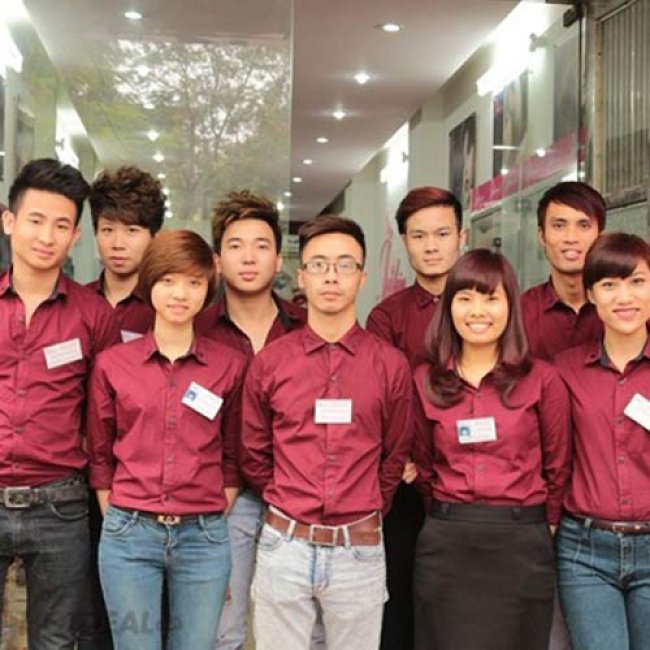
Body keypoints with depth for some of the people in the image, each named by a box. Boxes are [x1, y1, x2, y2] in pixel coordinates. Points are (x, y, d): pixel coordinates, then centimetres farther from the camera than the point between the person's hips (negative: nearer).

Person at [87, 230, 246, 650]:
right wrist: (119, 525, 5)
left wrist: (212, 527, 3)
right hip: (129, 534, 0)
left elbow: (233, 455, 8)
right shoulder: (112, 364, 2)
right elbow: (100, 454, 9)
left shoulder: (231, 366, 2)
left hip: (204, 537, 0)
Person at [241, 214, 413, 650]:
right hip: (284, 547, 0)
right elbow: (254, 456, 11)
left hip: (359, 549, 0)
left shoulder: (392, 365, -1)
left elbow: (395, 458, 9)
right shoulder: (268, 363, 0)